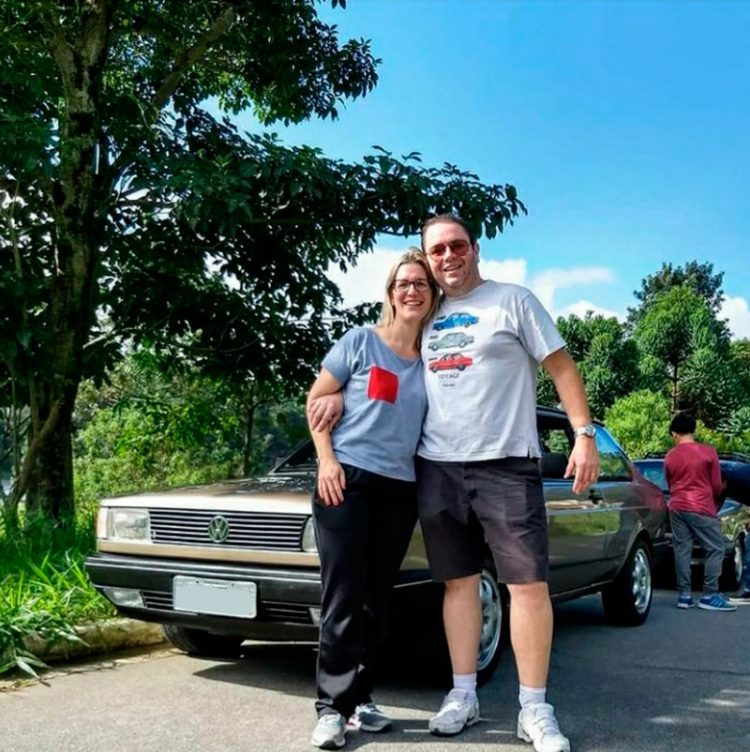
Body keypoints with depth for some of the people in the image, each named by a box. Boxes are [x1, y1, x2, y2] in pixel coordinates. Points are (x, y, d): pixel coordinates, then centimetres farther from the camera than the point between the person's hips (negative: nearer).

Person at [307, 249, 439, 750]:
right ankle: (334, 706, 1)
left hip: (400, 490, 4)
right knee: (344, 597, -4)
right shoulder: (360, 342, -1)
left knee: (378, 600, 8)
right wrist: (326, 460, -9)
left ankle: (360, 696, 19)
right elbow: (317, 400, 1)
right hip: (346, 480, -4)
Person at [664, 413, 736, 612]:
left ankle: (684, 595, 6)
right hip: (701, 508, -4)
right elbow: (717, 485, 1)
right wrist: (714, 505, 18)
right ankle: (709, 596, -2)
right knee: (715, 550, 3)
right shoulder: (708, 452, -5)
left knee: (682, 550, 6)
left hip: (677, 508, 4)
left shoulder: (670, 457, 4)